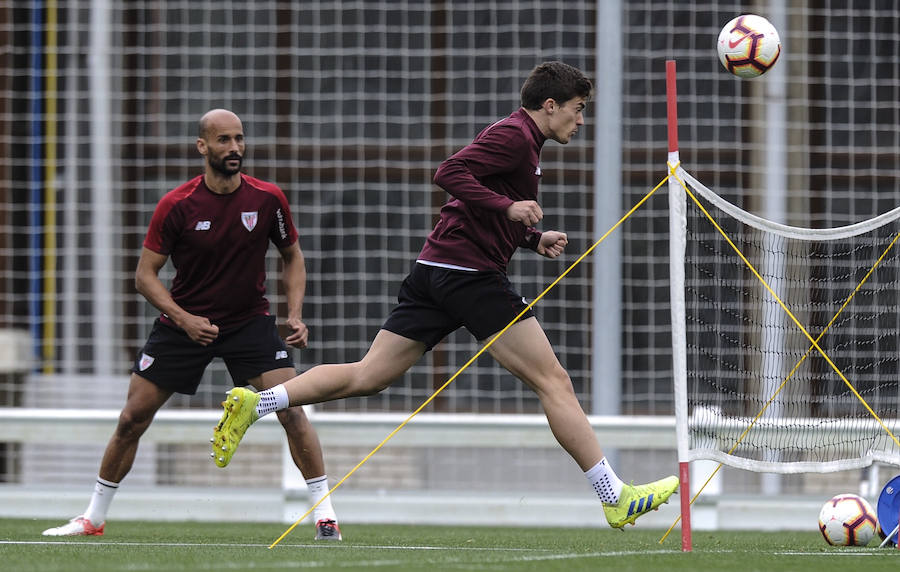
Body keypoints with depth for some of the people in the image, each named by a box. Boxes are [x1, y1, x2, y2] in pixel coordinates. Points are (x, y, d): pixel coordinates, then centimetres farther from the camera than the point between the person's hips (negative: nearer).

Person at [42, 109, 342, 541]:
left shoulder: (267, 199, -9)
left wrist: (295, 315, -7)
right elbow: (145, 274, -7)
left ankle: (324, 513, -8)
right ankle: (94, 518, 17)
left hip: (250, 320, 0)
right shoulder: (176, 206, -14)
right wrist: (184, 319, -21)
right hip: (185, 321, 0)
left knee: (291, 409, -18)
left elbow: (292, 256, 7)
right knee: (132, 417, 1)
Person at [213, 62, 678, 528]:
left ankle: (255, 403, -2)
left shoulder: (518, 138, 23)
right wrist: (508, 207, -25)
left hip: (434, 270, 10)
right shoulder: (514, 135, -9)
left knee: (367, 377, 6)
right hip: (470, 274, -10)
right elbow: (449, 173, -21)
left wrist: (535, 239, 16)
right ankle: (616, 499, -4)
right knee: (553, 382, -6)